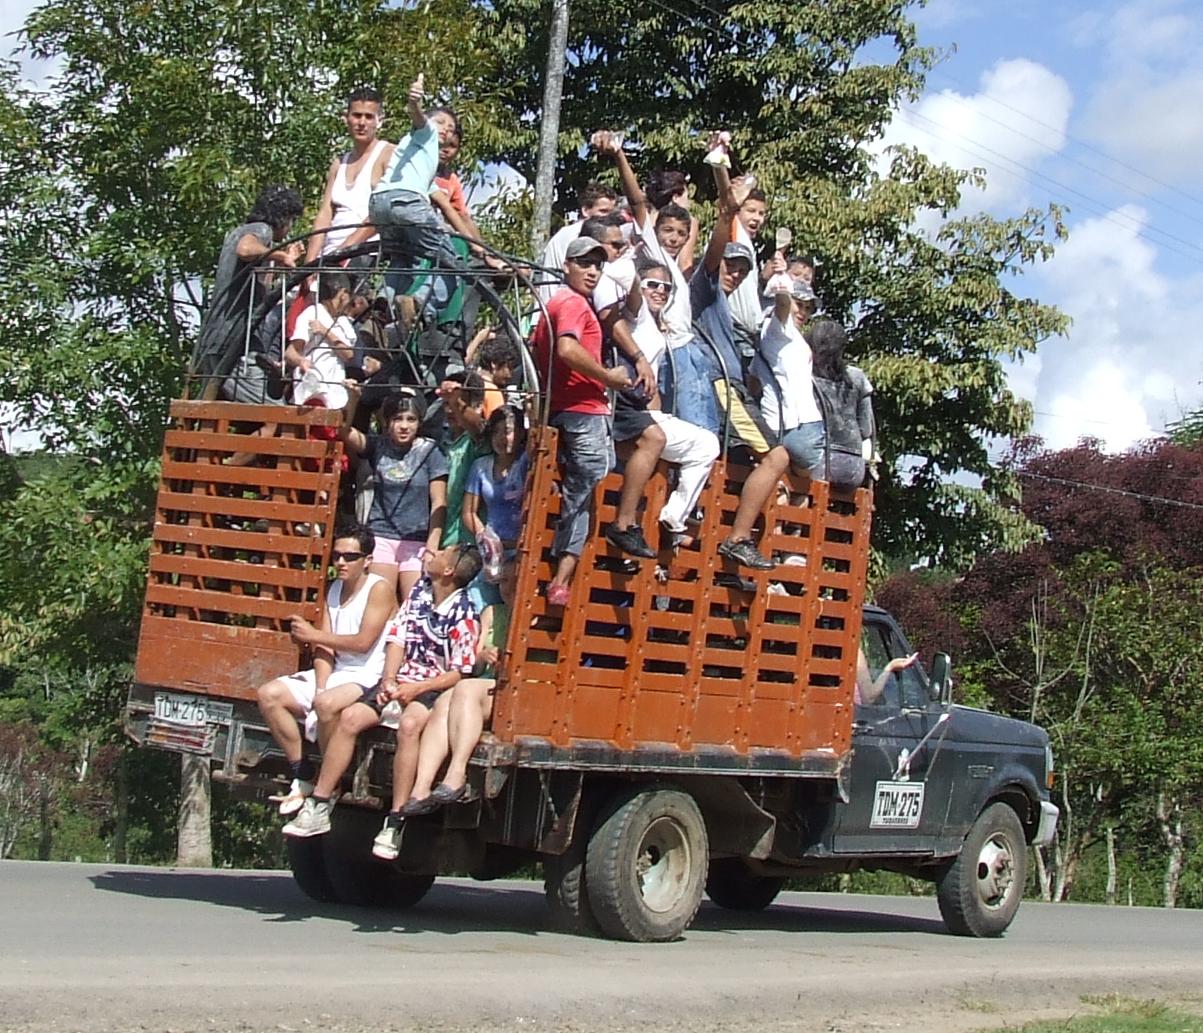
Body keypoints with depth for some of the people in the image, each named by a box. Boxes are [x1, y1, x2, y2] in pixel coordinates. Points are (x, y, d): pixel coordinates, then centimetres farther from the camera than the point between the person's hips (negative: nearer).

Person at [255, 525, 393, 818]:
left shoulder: (379, 588, -8)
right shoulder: (334, 590, 14)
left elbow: (363, 642, -17)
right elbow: (324, 647, 6)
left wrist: (314, 635, -7)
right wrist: (320, 686, -11)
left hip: (367, 678, -8)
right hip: (334, 673, 8)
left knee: (326, 703, -37)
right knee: (269, 694, -6)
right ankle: (304, 777, -4)